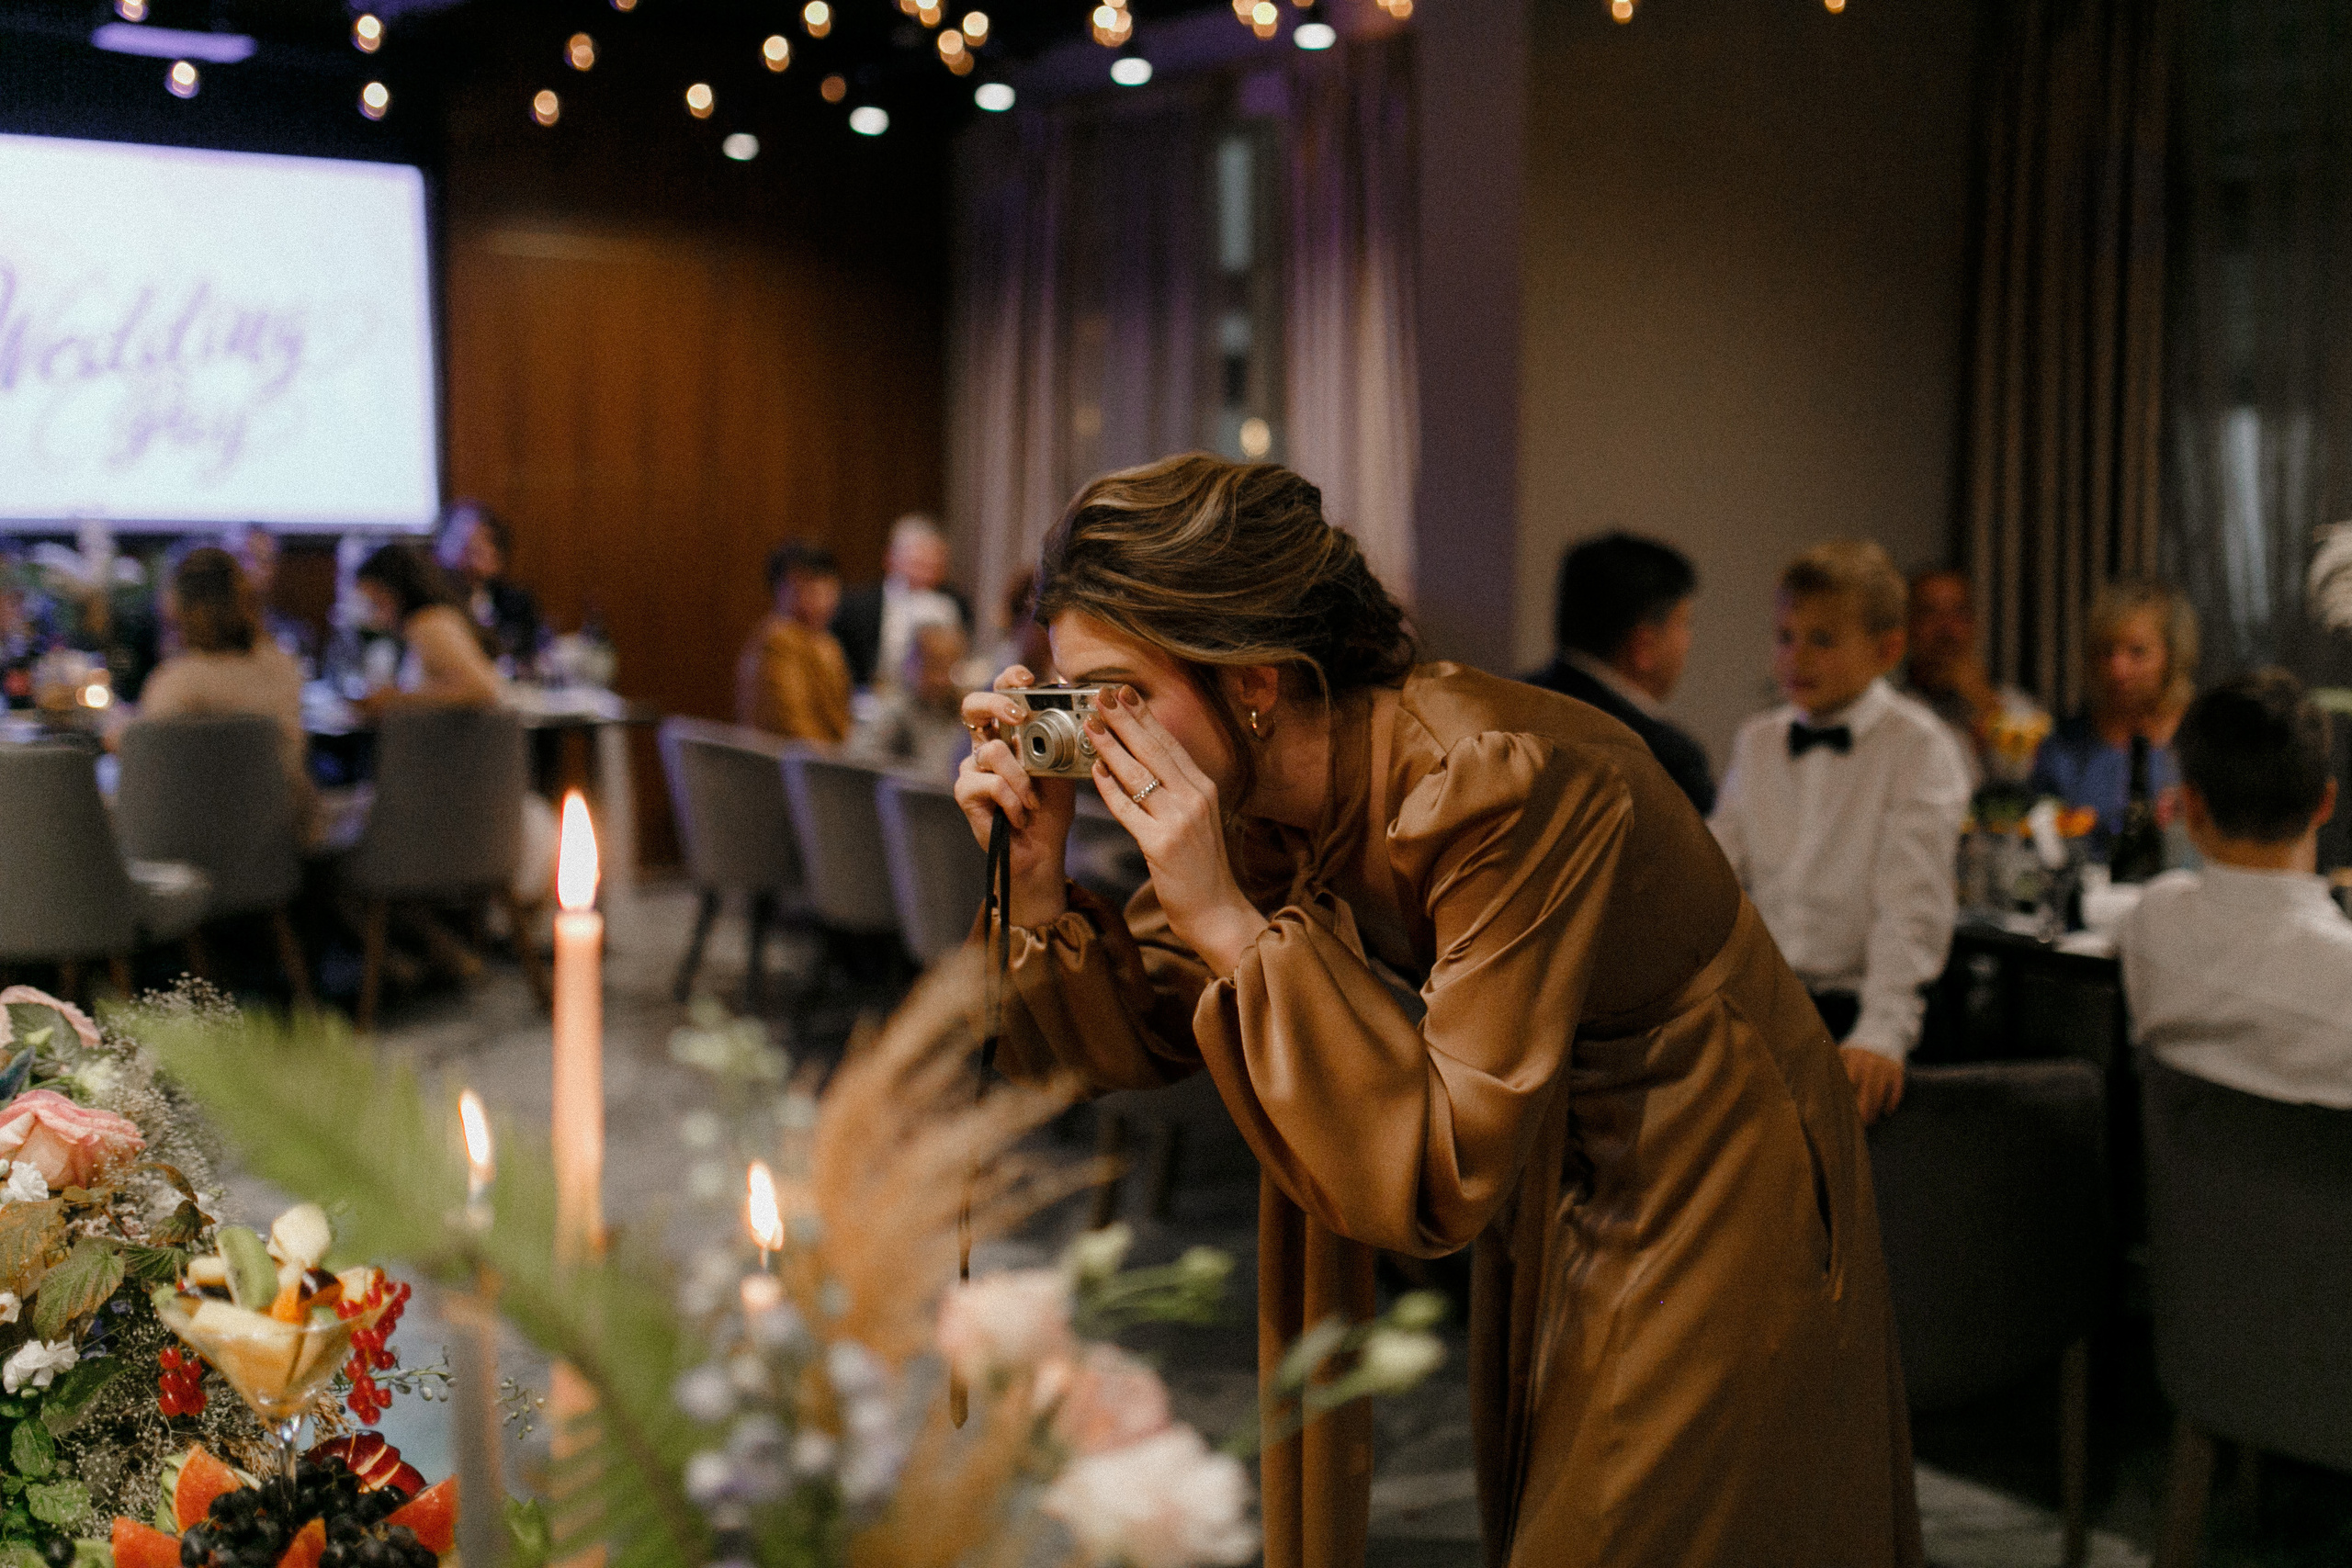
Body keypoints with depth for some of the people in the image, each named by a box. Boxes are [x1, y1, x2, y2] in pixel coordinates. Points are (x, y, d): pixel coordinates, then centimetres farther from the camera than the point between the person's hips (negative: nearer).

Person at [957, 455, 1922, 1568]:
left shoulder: (1505, 784, -31)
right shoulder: (1262, 800, -7)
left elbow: (1447, 1174, -34)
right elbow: (1142, 1034, -1)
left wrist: (1228, 920, -35)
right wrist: (1036, 880, -19)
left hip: (1707, 1245, -7)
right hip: (1549, 1246, 8)